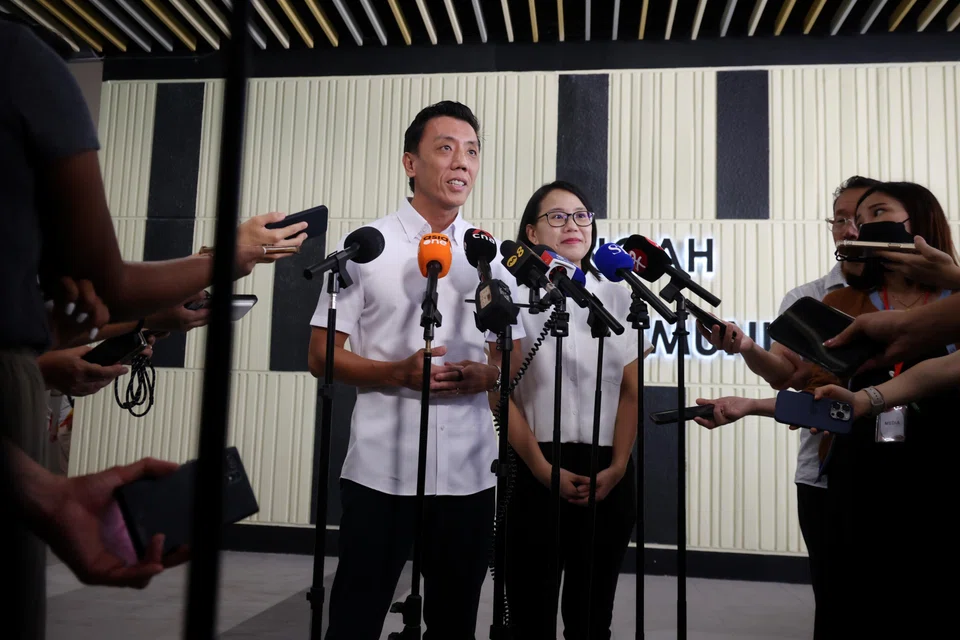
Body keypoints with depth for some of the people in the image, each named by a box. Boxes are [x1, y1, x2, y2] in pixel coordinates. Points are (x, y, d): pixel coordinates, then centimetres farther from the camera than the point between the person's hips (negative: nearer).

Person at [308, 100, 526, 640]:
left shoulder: (493, 256, 8)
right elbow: (322, 357, -2)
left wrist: (486, 375, -11)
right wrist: (399, 374, -18)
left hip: (469, 470, 3)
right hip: (382, 468, -3)